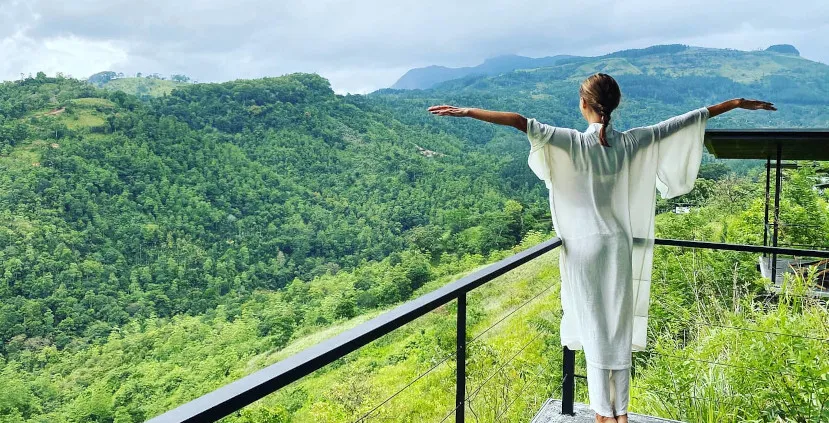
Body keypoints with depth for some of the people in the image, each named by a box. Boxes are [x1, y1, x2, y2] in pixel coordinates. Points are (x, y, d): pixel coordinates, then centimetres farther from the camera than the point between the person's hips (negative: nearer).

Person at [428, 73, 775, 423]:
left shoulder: (575, 142, -12)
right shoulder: (631, 142, -2)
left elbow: (523, 123, -23)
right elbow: (686, 120, 6)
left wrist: (465, 111, -27)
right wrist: (738, 103, 17)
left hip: (584, 246, -3)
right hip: (619, 246, 3)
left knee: (594, 328, 5)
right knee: (620, 327, 11)